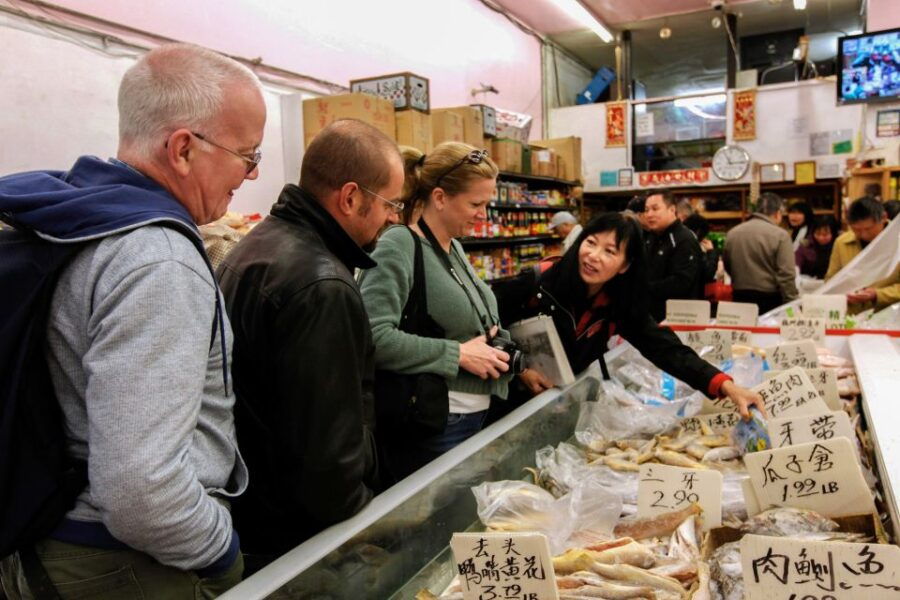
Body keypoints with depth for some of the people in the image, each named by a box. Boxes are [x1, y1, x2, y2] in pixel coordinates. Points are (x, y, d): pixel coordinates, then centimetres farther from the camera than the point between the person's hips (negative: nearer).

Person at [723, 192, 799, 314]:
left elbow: (727, 267, 14)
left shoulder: (732, 233, 3)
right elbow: (786, 275, -14)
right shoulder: (780, 235, -10)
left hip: (740, 299, 4)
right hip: (770, 299, -4)